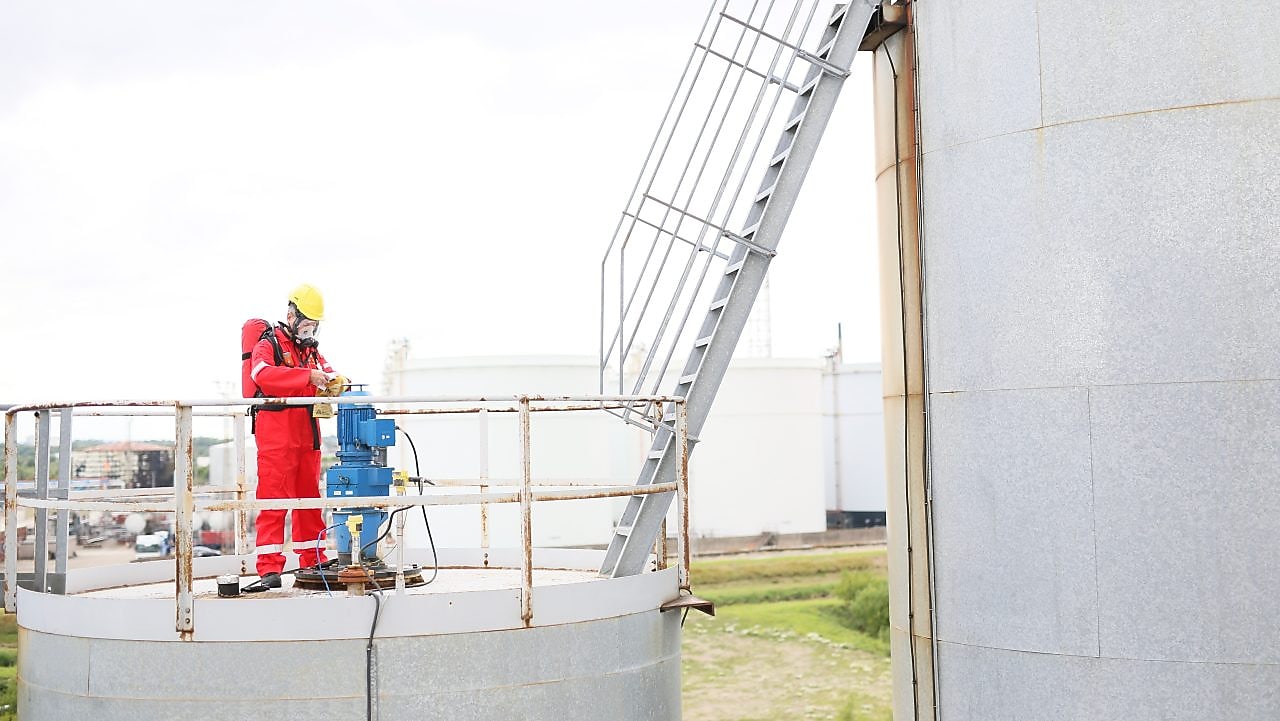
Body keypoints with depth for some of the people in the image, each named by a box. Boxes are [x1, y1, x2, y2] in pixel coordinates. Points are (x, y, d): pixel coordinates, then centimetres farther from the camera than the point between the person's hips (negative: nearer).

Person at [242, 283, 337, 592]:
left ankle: (313, 561, 21)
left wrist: (335, 382, -6)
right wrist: (308, 376, -32)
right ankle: (269, 570, -9)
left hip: (307, 436, 7)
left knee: (310, 498, 12)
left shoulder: (312, 350, 21)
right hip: (276, 436, -7)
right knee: (273, 500, -9)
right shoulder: (268, 345, -3)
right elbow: (263, 374, -23)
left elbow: (326, 374, 20)